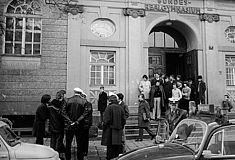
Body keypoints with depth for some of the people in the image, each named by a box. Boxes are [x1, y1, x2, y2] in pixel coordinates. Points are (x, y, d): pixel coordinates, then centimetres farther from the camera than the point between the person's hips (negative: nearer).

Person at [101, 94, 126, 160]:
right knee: (118, 145, 12)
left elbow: (106, 120, -14)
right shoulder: (121, 108, 5)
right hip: (119, 130, 5)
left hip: (110, 130, -5)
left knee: (110, 145, 3)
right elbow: (123, 120, 8)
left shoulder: (109, 107, -11)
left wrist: (104, 128, -3)